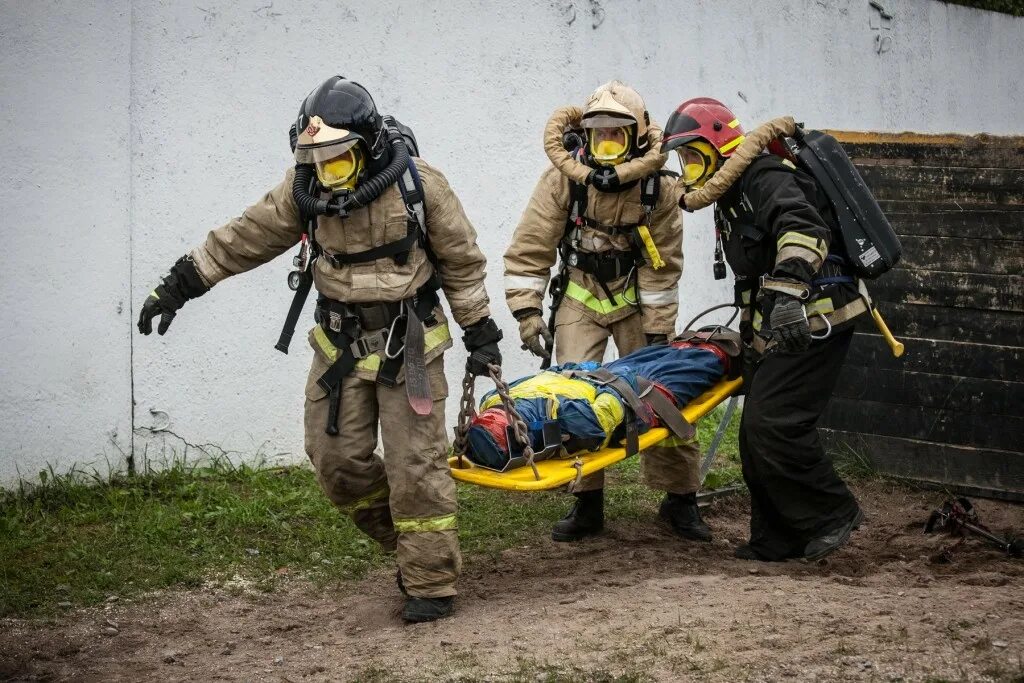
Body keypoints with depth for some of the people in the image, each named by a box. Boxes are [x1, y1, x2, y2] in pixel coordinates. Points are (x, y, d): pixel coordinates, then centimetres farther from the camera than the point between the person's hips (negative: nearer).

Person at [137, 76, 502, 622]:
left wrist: (480, 333, 0)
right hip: (340, 345, 4)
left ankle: (431, 583, 5)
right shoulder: (304, 190, -6)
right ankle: (409, 545, 23)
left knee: (415, 464, -5)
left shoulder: (418, 185, -14)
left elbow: (462, 261, -4)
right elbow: (244, 238, 2)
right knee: (336, 459, 2)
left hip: (408, 347, -4)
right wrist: (179, 284, 1)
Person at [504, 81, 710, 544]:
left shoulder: (658, 188, -16)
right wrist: (527, 311, -19)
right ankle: (587, 503, 3)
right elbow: (529, 248, -12)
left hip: (638, 299, 0)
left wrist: (657, 332, -10)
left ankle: (679, 498, 13)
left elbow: (662, 267, -10)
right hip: (581, 297, 0)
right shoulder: (564, 177, -17)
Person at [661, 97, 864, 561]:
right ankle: (777, 540, 18)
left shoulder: (765, 177, -13)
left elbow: (802, 229, -32)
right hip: (777, 329, 11)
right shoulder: (730, 199, 22)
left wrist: (790, 286, -46)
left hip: (811, 323, -11)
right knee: (756, 433, 9)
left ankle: (831, 514, -2)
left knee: (771, 426, -17)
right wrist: (749, 331, 32)